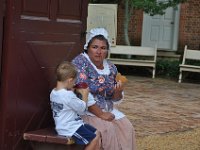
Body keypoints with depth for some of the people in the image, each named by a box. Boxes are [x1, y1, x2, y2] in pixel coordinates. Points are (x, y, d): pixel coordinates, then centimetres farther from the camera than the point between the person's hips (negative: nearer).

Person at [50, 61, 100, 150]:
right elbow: (82, 109, -13)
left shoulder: (53, 92, 4)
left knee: (96, 133, 12)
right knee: (94, 139, -10)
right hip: (70, 129, -10)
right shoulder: (69, 95, -25)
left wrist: (73, 91, 11)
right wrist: (85, 95, 1)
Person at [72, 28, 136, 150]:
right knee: (109, 129, -26)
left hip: (108, 109, 6)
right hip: (86, 111, -6)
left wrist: (118, 92, -12)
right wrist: (100, 114, -21)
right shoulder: (80, 63, -14)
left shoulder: (111, 68, 5)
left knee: (127, 128, -12)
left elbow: (115, 98, 12)